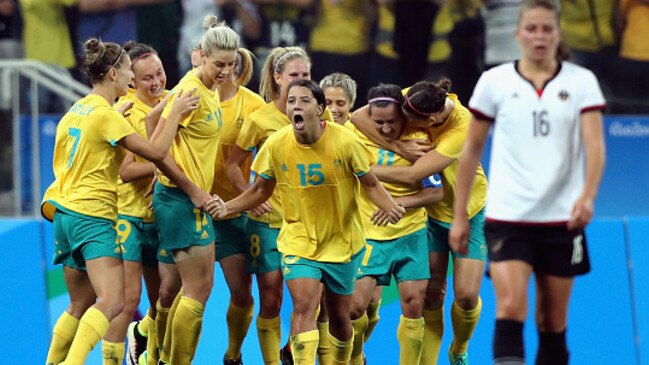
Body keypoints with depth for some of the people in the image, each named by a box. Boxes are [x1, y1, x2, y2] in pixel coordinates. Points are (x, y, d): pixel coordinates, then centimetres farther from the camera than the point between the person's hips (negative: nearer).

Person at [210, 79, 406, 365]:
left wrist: (390, 207, -27)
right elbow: (260, 190, 2)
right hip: (298, 241, 0)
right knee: (304, 306, -20)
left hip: (342, 242, 0)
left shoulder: (345, 142, -17)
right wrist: (227, 208, -13)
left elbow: (370, 184, -7)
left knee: (339, 315, 12)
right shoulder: (276, 145, -11)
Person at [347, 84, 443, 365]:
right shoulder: (356, 135, -8)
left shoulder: (418, 139, -9)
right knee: (354, 306, -6)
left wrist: (399, 203, -21)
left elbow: (436, 192, -8)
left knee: (413, 305, -4)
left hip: (410, 234, 0)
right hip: (368, 235, 0)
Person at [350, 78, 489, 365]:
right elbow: (359, 116, -26)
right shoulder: (413, 101, -21)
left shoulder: (463, 128, -34)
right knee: (432, 294, -3)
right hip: (429, 210, 3)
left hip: (468, 212, -3)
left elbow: (413, 175, -36)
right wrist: (400, 148, -33)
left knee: (466, 295, -6)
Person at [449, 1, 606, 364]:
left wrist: (587, 196, -27)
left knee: (553, 322, 8)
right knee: (510, 308, -18)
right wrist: (459, 216, 8)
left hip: (561, 218, 1)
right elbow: (471, 150, 9)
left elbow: (595, 145, -9)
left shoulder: (581, 81, 2)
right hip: (507, 217, -1)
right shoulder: (495, 82, 2)